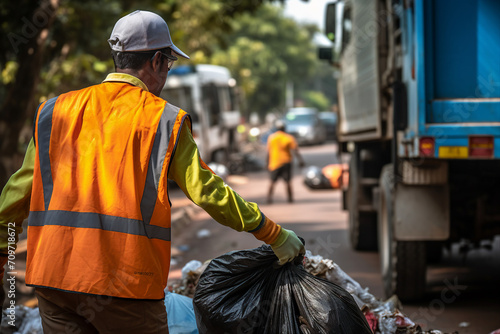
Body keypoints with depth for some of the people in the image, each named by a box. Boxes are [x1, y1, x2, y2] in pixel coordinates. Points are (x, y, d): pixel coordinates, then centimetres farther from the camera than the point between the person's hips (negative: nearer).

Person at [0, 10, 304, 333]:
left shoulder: (55, 111, 11)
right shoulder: (165, 119, 0)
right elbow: (207, 191, -2)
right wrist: (274, 235, 7)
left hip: (53, 275, 4)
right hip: (125, 279, -4)